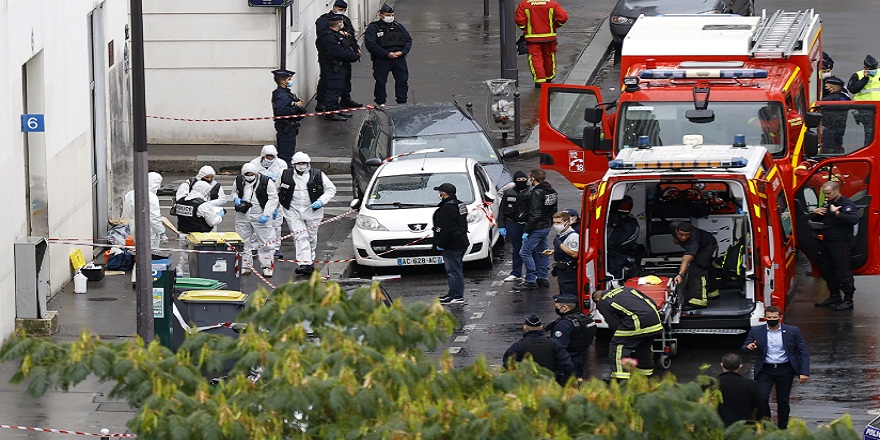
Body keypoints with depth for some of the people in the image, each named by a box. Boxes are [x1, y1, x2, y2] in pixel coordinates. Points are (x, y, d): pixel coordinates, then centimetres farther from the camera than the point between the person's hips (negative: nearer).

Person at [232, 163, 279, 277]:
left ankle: (267, 266, 9)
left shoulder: (266, 182, -10)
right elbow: (235, 192, 21)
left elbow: (273, 199, -7)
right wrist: (236, 199, -3)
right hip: (243, 215, 4)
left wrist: (266, 215, -14)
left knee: (264, 242, -2)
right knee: (243, 241, 9)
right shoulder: (239, 181, 3)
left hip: (260, 216, -4)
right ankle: (246, 266, 21)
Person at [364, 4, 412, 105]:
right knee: (380, 82, 1)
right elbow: (370, 44, -14)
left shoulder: (399, 27, 13)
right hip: (381, 60, -4)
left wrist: (402, 52, -7)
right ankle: (380, 103, 12)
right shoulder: (373, 28, -4)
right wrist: (387, 54, -18)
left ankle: (402, 102, 11)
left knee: (403, 81, 2)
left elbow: (408, 41, 13)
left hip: (399, 58, 4)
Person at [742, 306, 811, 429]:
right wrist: (749, 347, -20)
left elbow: (803, 352, 1)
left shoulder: (793, 331, -1)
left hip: (785, 370, 0)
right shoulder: (756, 331, 2)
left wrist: (804, 372, -9)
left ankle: (782, 428, 17)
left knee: (783, 401, 4)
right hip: (764, 371, 0)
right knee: (761, 398, -13)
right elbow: (744, 348, 6)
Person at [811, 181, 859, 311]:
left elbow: (854, 220, -27)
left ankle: (848, 300, -3)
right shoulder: (827, 204, 15)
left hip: (840, 243, -9)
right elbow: (815, 219, 25)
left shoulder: (847, 204, -10)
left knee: (842, 272, -8)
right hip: (825, 242, 9)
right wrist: (815, 213, 2)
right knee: (827, 271, 14)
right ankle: (834, 296, 27)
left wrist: (836, 213, -28)